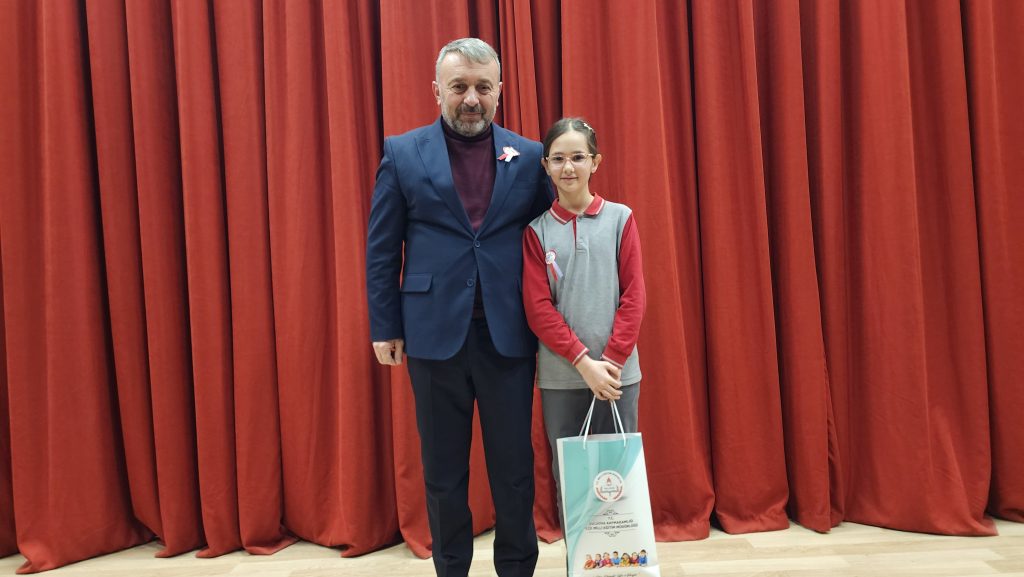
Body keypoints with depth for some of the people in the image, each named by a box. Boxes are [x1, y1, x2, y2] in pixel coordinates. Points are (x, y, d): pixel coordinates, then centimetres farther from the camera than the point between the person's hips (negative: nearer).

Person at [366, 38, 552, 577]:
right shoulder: (402, 153, 2)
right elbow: (381, 249, 2)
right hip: (435, 332, 0)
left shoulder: (530, 156, 5)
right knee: (443, 470, 13)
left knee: (514, 467, 9)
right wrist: (384, 327, -2)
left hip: (508, 334, 1)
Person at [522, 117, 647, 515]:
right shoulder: (536, 229, 1)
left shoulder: (620, 218, 2)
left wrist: (612, 360, -11)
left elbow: (634, 297, -1)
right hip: (559, 377, 0)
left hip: (618, 372, 0)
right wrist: (583, 360, -12)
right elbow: (538, 308, -4)